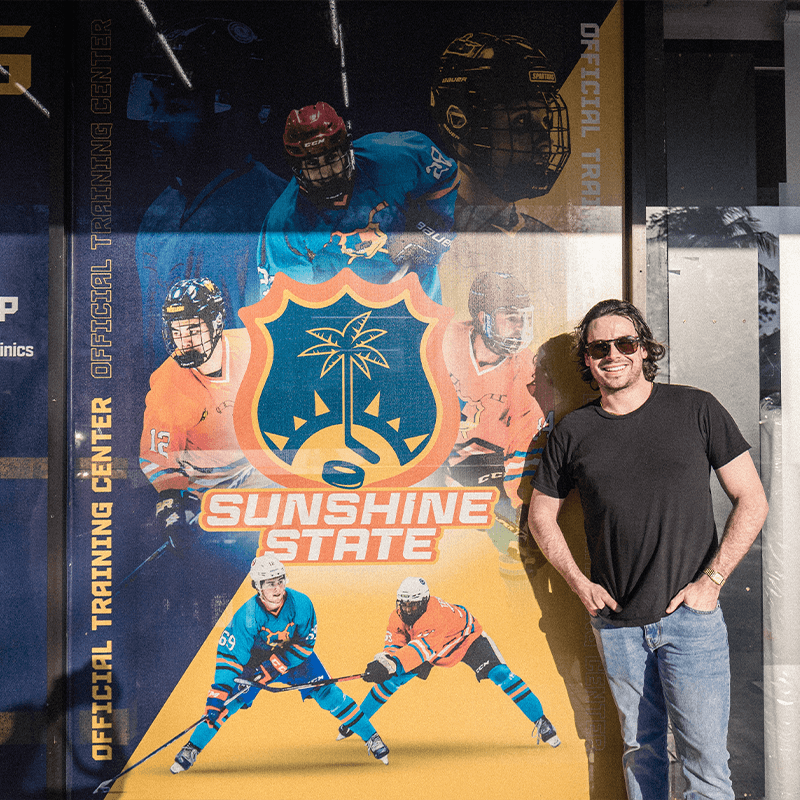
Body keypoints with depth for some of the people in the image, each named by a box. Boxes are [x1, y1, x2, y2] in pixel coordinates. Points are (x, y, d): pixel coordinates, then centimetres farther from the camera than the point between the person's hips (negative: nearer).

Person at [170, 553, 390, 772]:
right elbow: (229, 654, -27)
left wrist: (271, 669, -26)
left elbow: (305, 644, -20)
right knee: (227, 702, -9)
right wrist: (219, 693, -33)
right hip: (256, 659, 0)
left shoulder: (301, 604, -30)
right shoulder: (246, 616, -32)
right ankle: (190, 750, 11)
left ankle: (371, 738, 9)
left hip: (296, 657, 0)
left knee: (329, 695, -6)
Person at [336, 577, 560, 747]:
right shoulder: (399, 616, -23)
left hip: (467, 638, -5)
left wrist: (390, 664, -66)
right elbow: (393, 645, -26)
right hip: (429, 646, 5)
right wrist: (382, 663, -49)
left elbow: (420, 649, -53)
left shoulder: (439, 614, -44)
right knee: (391, 678, -4)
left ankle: (541, 722, -11)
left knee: (500, 674, -23)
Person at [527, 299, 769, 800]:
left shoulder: (696, 410, -2)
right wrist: (580, 584, 1)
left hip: (691, 617, -2)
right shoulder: (573, 433, 2)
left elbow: (753, 502, 1)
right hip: (617, 622, 2)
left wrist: (711, 580, -8)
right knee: (641, 750, 16)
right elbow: (542, 514, 13)